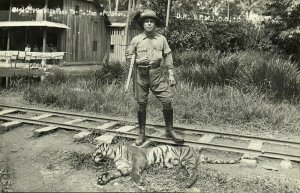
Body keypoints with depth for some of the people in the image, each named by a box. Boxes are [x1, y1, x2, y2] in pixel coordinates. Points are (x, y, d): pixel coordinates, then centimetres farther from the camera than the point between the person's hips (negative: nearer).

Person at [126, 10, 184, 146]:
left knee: (167, 101, -6)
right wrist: (137, 61, -4)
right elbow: (128, 56, 11)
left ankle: (169, 131, 12)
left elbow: (168, 57, 8)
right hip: (140, 74, 0)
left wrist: (171, 75, 3)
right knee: (141, 104, 6)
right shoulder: (136, 40, 3)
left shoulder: (161, 39, 6)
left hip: (157, 74, 1)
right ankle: (141, 133, 21)